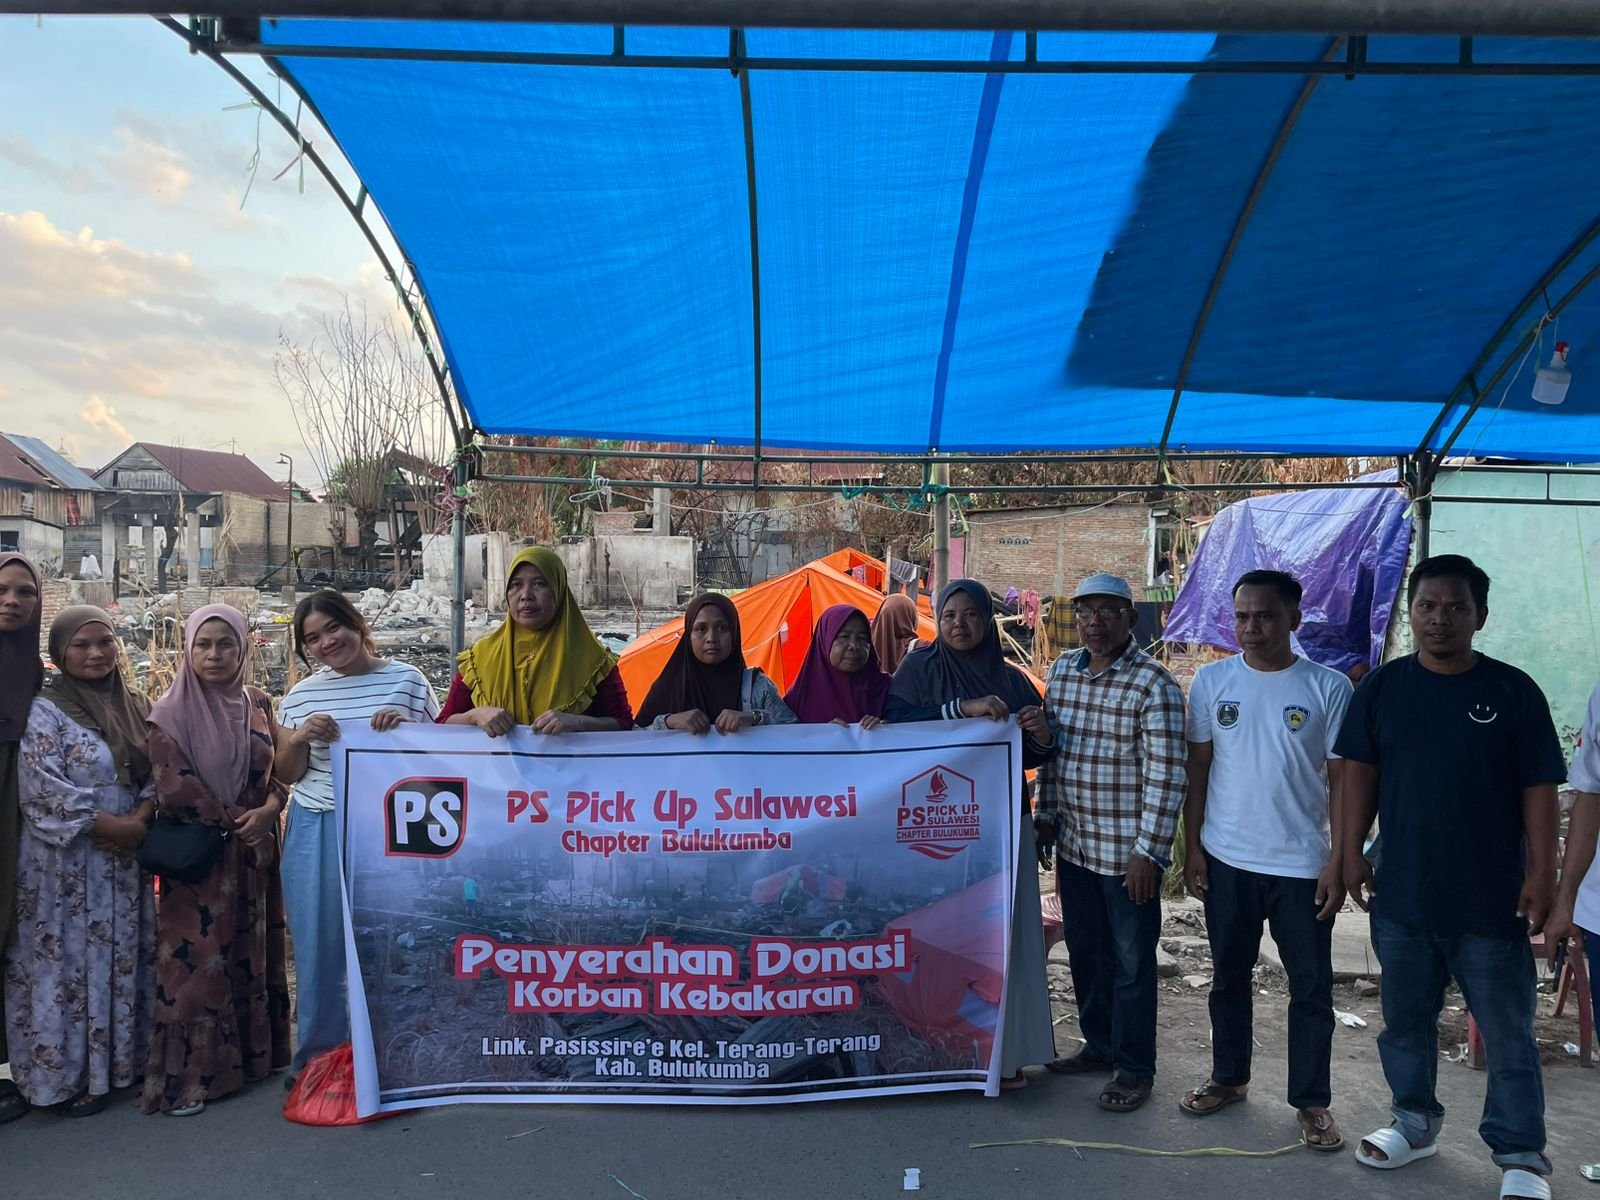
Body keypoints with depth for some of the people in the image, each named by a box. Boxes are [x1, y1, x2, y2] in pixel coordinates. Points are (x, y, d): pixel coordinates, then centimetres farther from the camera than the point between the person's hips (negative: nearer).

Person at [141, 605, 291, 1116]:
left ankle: (253, 1054, 23)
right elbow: (175, 787, -13)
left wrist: (267, 811, -12)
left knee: (253, 953, 10)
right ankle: (187, 1077, 7)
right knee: (197, 959, -3)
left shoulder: (258, 704, 6)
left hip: (254, 851, 4)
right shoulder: (172, 712, -6)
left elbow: (280, 768, 7)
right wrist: (235, 821, -12)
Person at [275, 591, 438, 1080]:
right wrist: (300, 738, -9)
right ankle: (316, 1057, 25)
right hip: (316, 833, 3)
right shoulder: (302, 694, 9)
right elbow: (285, 775, 11)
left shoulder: (406, 679, 0)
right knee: (319, 945, 8)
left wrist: (407, 727, -16)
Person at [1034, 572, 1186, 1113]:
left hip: (1126, 850, -6)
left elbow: (1166, 773, -17)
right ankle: (1100, 1044, 37)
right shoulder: (1062, 670, 5)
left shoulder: (1153, 683, -16)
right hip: (1073, 842, 6)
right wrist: (1046, 813, 13)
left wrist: (1149, 850, -18)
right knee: (1084, 950, 18)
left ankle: (1134, 1068, 22)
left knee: (1130, 961, 7)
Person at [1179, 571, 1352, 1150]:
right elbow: (1198, 768, 4)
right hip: (1226, 861, 2)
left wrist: (1337, 862, -6)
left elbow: (1341, 780, -3)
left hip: (1302, 864, -2)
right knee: (1229, 977, 16)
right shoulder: (1212, 681, -1)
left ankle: (1312, 1100, 25)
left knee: (1311, 988, 8)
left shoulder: (1329, 688, -6)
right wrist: (1192, 846, 1)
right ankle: (1228, 1077, 33)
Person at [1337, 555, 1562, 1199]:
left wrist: (1542, 873, -7)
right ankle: (1416, 1123, 36)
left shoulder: (1513, 691, -6)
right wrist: (1351, 851, 1)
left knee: (1508, 1034, 8)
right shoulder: (1382, 687, 1)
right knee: (1405, 1020, 17)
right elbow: (1359, 771, 5)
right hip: (1401, 897, 3)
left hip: (1491, 901, -2)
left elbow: (1538, 789, -4)